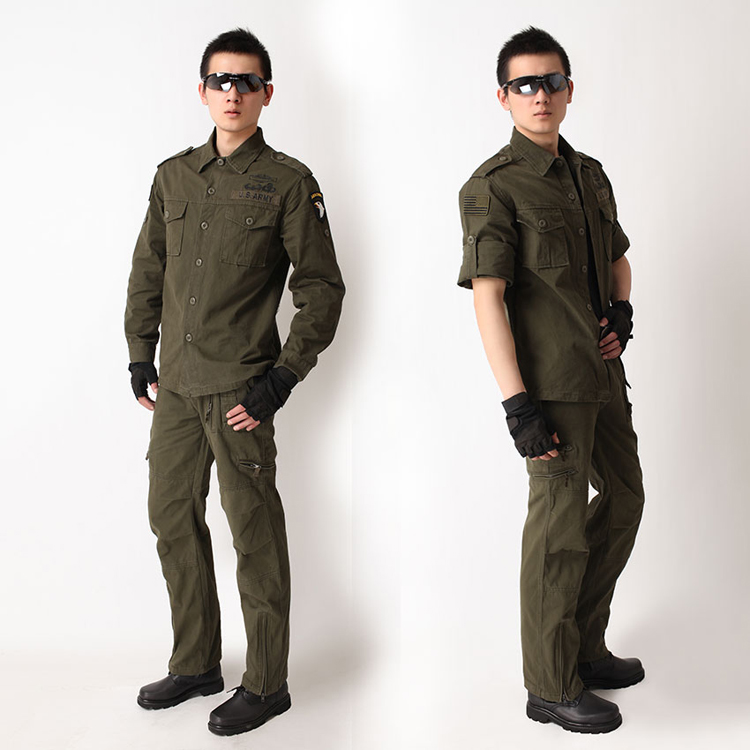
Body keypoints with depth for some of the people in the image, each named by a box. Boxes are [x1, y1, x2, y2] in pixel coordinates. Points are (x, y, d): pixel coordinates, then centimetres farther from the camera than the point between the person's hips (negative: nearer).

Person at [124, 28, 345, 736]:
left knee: (253, 527, 0)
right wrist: (140, 354, 13)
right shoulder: (173, 176, 12)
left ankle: (265, 683, 14)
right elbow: (148, 271, 19)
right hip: (176, 383, 6)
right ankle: (195, 664, 29)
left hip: (240, 385, -6)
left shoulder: (289, 182, -3)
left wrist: (282, 376, -11)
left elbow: (322, 287, -4)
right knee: (173, 518, 12)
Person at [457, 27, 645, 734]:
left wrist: (622, 308, 5)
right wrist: (517, 403, -23)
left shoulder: (589, 174, 13)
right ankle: (551, 687, 14)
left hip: (602, 374, 8)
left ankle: (584, 644, 34)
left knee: (623, 500, 17)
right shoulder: (493, 186, -11)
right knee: (560, 523, -2)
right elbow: (487, 297, -18)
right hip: (551, 383, -8)